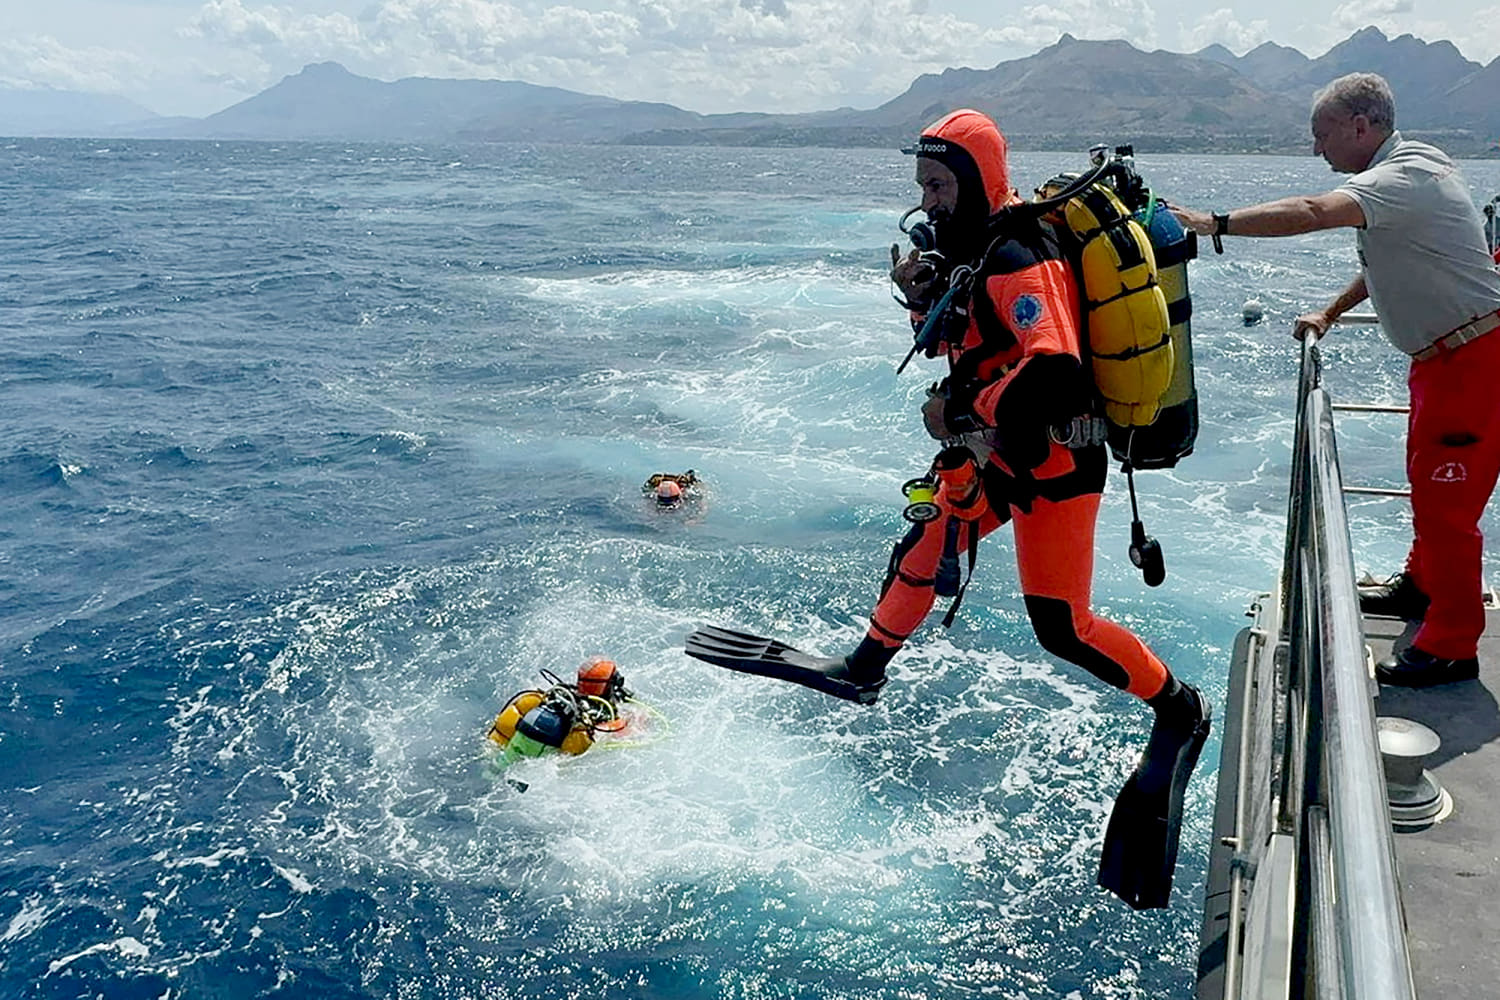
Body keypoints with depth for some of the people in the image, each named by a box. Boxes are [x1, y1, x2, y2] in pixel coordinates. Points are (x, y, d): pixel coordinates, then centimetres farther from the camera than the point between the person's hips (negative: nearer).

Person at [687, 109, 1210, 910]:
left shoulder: (1020, 261, -24)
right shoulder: (976, 247, 7)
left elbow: (1053, 373, -35)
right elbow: (966, 335, 18)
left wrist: (959, 411, -24)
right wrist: (923, 296, -1)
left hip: (1050, 463, -10)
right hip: (997, 452, 10)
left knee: (1061, 626, -5)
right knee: (922, 553, 19)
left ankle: (1179, 709, 16)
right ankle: (863, 669, 38)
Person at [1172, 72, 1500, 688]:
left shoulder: (1408, 177, -22)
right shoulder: (1397, 176, 11)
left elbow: (1313, 213, -38)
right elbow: (1387, 262, 23)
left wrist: (1215, 224, -36)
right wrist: (1330, 314, 16)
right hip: (1443, 355, 11)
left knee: (1447, 496, -6)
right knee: (1426, 478, 22)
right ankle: (1421, 585, 41)